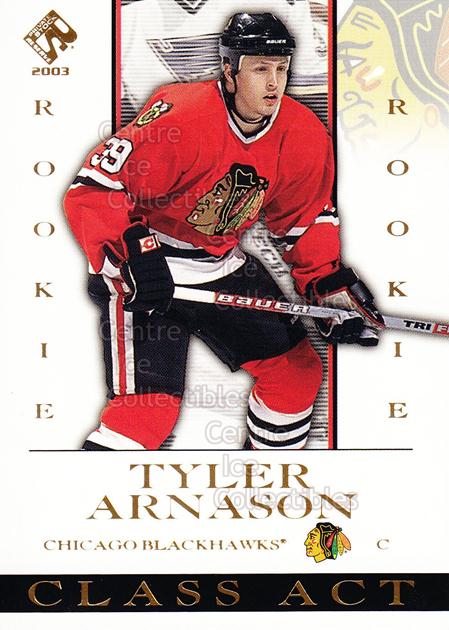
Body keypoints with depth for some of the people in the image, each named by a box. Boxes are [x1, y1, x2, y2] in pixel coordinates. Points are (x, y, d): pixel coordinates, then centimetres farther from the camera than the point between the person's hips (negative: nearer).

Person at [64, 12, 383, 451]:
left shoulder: (303, 135, -5)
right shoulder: (180, 118, -26)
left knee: (296, 370, 11)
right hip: (144, 271, -7)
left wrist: (328, 283, -1)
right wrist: (129, 259, -36)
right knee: (147, 408, -18)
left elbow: (306, 218, 10)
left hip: (223, 266, 7)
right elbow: (93, 190, -25)